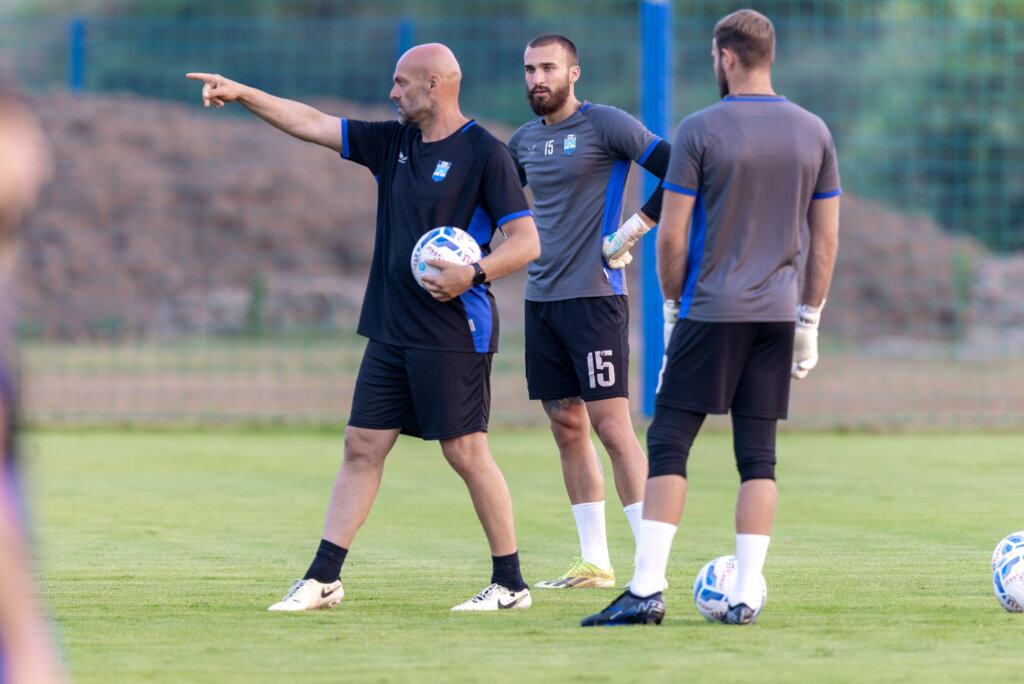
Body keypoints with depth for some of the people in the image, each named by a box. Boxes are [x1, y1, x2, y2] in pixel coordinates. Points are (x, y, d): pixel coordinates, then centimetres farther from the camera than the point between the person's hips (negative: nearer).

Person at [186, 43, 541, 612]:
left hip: (453, 333, -7)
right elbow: (312, 124, 17)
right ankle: (324, 578, 7)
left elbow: (527, 242, -12)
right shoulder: (394, 143, 13)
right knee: (362, 447, 5)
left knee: (466, 453, -5)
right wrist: (243, 95, 12)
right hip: (392, 330, 7)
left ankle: (511, 583, 4)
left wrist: (474, 274, -26)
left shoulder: (484, 153, -8)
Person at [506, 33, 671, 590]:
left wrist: (632, 231, -14)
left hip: (593, 295, -7)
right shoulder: (525, 139, 14)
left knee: (611, 426, -11)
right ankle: (594, 564, 12)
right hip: (541, 297, 7)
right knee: (567, 428, 7)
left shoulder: (606, 126, -7)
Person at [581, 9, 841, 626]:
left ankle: (647, 591, -6)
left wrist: (674, 307, 7)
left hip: (711, 313, -4)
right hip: (778, 315, 4)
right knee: (759, 458, 6)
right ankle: (745, 597, 2)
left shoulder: (701, 131, -7)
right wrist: (809, 321, 16)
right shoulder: (814, 133, 6)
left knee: (668, 445, 0)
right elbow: (827, 239, 9)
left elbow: (672, 237, -7)